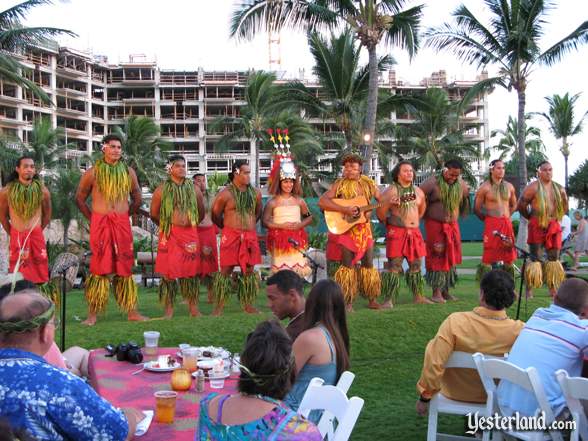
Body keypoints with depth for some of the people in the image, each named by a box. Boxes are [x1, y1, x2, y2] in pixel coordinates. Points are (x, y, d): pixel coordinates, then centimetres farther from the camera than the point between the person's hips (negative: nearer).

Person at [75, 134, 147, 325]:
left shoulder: (128, 172, 10)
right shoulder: (93, 172, 2)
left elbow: (137, 199, 19)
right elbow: (80, 198, 9)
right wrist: (93, 217, 5)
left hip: (122, 224, 2)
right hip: (100, 224, -2)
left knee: (125, 266, 5)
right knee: (99, 267, -4)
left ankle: (131, 311, 11)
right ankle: (93, 313, 3)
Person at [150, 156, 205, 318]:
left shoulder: (194, 188, 9)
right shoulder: (162, 190, 2)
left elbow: (201, 213, 19)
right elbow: (154, 214, 8)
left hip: (190, 234, 2)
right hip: (169, 235, -2)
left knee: (192, 271, 3)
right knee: (169, 271, -4)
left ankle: (193, 308, 12)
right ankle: (169, 309, 5)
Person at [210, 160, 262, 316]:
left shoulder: (255, 193, 8)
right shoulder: (226, 193, -5)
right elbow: (215, 215, 4)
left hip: (250, 236, 4)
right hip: (230, 236, -4)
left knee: (249, 270, 8)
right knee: (226, 270, -4)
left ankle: (247, 304, 18)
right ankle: (219, 306, 3)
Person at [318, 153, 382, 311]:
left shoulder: (368, 184, 5)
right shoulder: (339, 185, -5)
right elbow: (322, 202, -17)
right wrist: (344, 210, -24)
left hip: (364, 228, 3)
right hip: (345, 229, -3)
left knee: (368, 264, 6)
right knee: (348, 265, -1)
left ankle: (372, 299, 16)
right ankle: (348, 302, 7)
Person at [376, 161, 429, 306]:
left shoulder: (418, 192, 12)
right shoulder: (391, 191, -5)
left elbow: (422, 209, 29)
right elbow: (380, 214, -6)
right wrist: (388, 203, -17)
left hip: (414, 232, 6)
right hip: (396, 233, -6)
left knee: (416, 265, 10)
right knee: (394, 266, -10)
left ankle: (418, 296, 21)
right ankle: (388, 299, -6)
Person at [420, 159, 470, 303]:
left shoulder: (461, 184, 3)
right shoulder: (433, 182, -12)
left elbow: (466, 199, 21)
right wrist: (426, 215, -2)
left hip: (453, 226, 5)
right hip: (435, 225, -5)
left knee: (451, 258, 6)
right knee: (437, 257, -7)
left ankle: (445, 291, 16)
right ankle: (436, 292, -2)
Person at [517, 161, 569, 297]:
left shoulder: (559, 188, 11)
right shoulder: (533, 187, -5)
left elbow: (565, 208, 25)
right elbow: (521, 205, -2)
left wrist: (555, 218, 14)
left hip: (554, 226, 5)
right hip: (537, 226, -5)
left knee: (554, 259, 8)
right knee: (536, 259, -7)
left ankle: (553, 289, 17)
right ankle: (528, 289, -1)